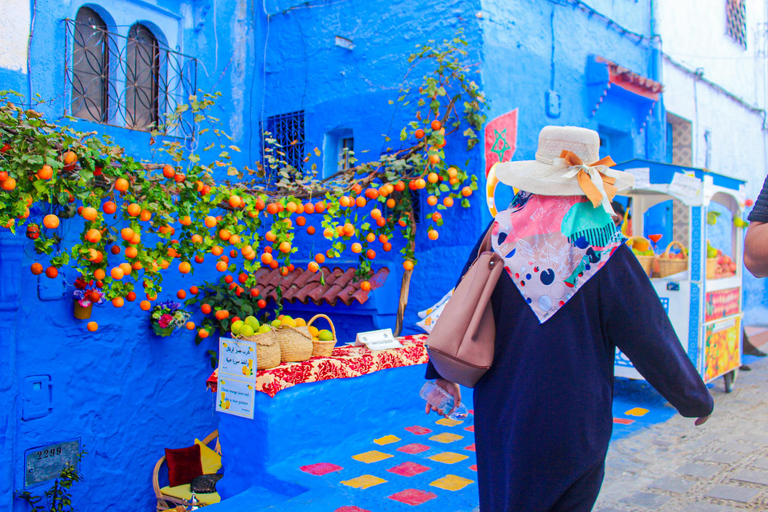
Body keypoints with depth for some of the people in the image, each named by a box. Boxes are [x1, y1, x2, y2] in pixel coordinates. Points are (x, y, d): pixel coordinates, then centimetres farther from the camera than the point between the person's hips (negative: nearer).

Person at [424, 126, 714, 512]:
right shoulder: (603, 253, -14)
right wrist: (696, 400, 10)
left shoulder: (502, 232, -5)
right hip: (571, 420, -3)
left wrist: (443, 373, 18)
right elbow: (651, 339, -7)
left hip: (499, 415, 3)